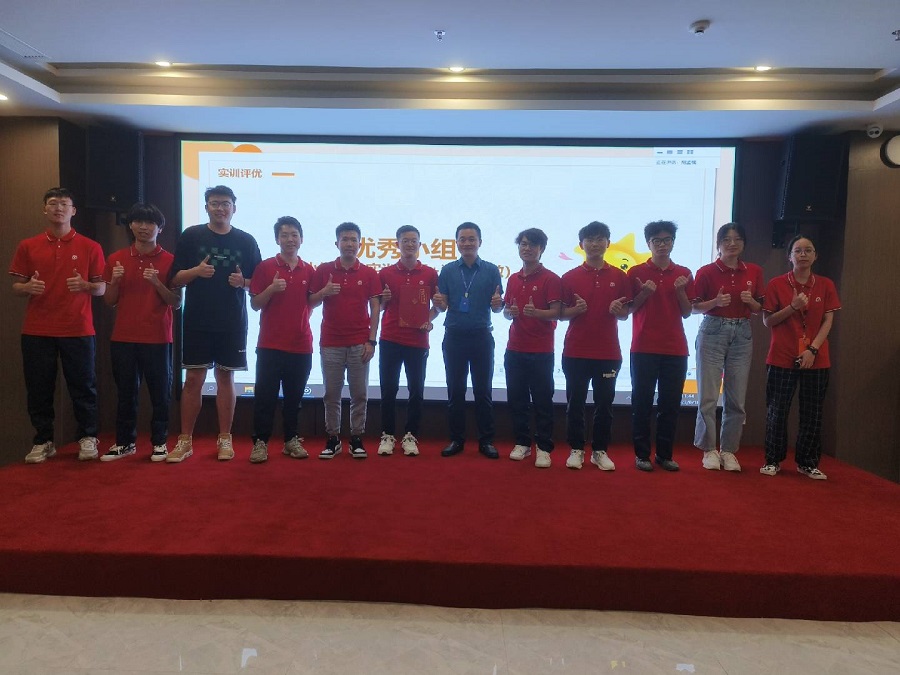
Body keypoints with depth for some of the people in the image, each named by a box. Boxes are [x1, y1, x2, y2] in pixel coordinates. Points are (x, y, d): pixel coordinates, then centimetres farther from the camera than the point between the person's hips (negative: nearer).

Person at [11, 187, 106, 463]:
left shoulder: (90, 247, 4)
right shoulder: (27, 246, 9)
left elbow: (102, 288, 5)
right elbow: (16, 286, 11)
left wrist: (85, 285, -16)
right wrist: (28, 287, -11)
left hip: (78, 330, -2)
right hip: (37, 331, 2)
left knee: (83, 386, 3)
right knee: (39, 389, 6)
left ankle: (88, 438, 15)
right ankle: (43, 442, 19)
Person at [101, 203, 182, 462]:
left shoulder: (169, 261, 1)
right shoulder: (116, 259, 8)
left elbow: (176, 303, -2)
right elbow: (110, 302, 10)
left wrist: (157, 283, -17)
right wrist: (115, 281, -8)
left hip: (157, 338, -2)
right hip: (123, 337, 3)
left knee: (160, 392, 2)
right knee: (125, 392, 9)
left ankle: (159, 442, 13)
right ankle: (125, 442, 20)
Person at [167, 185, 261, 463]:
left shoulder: (246, 241, 5)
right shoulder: (191, 236, 3)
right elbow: (175, 280, 2)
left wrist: (243, 282, -13)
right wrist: (195, 271, -17)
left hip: (233, 323, 0)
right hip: (196, 321, 0)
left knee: (225, 378, 6)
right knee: (193, 379, 2)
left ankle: (225, 439, 16)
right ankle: (185, 440, 13)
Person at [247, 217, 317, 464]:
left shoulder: (309, 271, 8)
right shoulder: (265, 267, 0)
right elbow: (255, 304, -2)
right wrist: (271, 288, -16)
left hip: (301, 345, 3)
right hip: (270, 344, -2)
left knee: (294, 397, 11)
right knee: (265, 396, 0)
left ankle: (291, 440, 21)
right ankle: (260, 442, 9)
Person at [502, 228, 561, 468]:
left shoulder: (550, 279, -4)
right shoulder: (513, 279, 13)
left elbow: (555, 313, -10)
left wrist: (535, 312, -29)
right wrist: (510, 312, -6)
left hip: (541, 351, -5)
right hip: (514, 349, 5)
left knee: (542, 402, 1)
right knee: (516, 400, 9)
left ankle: (544, 448, 9)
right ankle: (522, 443, 22)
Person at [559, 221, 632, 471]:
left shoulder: (619, 276, 5)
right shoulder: (570, 277, 2)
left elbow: (625, 315, 9)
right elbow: (561, 314, 4)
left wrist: (618, 310, -14)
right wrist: (576, 309, -16)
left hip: (608, 352, 1)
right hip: (575, 351, -1)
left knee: (604, 403, 7)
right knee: (575, 402, 4)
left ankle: (600, 451, 19)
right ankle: (576, 449, 16)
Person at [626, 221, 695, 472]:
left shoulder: (683, 274, 9)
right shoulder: (636, 272, 2)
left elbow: (686, 313, 7)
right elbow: (630, 309, 3)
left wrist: (680, 291, -9)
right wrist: (644, 293, -13)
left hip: (675, 349, 2)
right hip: (644, 348, -2)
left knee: (671, 403, 6)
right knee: (642, 402, 1)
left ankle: (665, 454, 17)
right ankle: (641, 454, 10)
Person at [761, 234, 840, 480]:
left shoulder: (826, 285, 6)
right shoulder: (776, 284, 0)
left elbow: (828, 322, 1)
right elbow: (767, 321, 0)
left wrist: (812, 350, -11)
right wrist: (792, 307, -15)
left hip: (816, 358, 2)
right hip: (782, 358, -2)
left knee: (812, 413, 6)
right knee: (777, 411, 2)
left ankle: (807, 463, 19)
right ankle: (773, 460, 14)